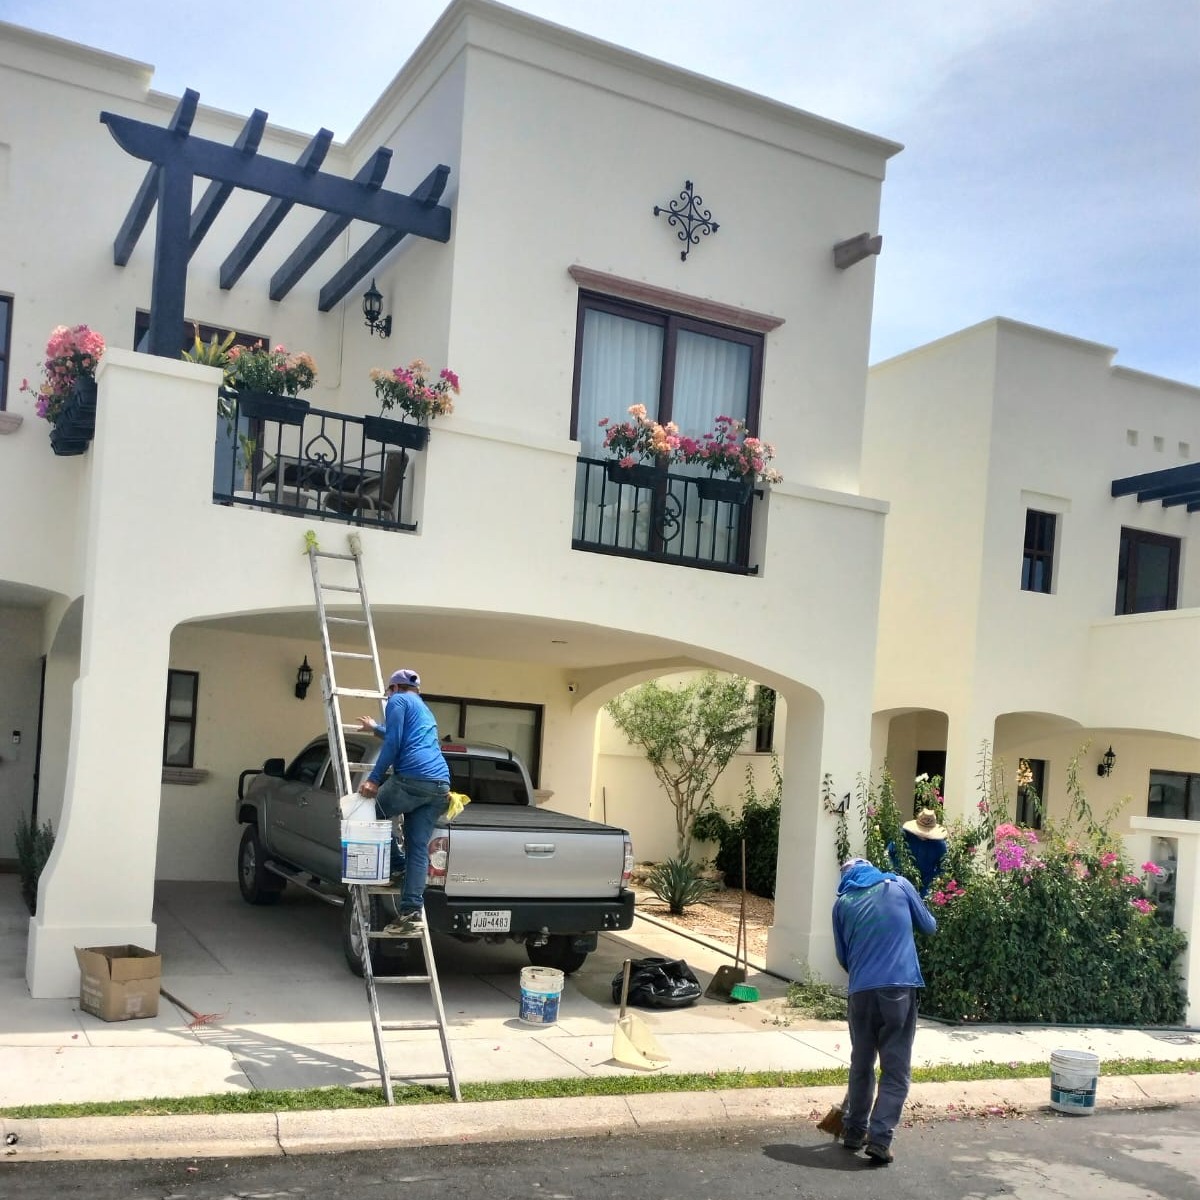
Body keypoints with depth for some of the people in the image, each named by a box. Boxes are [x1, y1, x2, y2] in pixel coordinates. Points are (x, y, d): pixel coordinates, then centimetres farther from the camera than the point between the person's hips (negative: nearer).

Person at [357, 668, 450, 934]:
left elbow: (393, 743, -4)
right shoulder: (424, 709, 35)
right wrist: (375, 728, 70)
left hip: (412, 778, -8)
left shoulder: (398, 701, 9)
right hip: (440, 785, 8)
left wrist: (374, 779, -3)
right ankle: (412, 913, -2)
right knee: (418, 849, 4)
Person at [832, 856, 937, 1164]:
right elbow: (929, 925, 19)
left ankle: (854, 1132, 25)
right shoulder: (898, 885, 8)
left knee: (861, 1064, 18)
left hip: (860, 991, 2)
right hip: (899, 988, -2)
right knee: (896, 1069, 3)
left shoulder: (842, 902, 11)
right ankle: (879, 1138, -5)